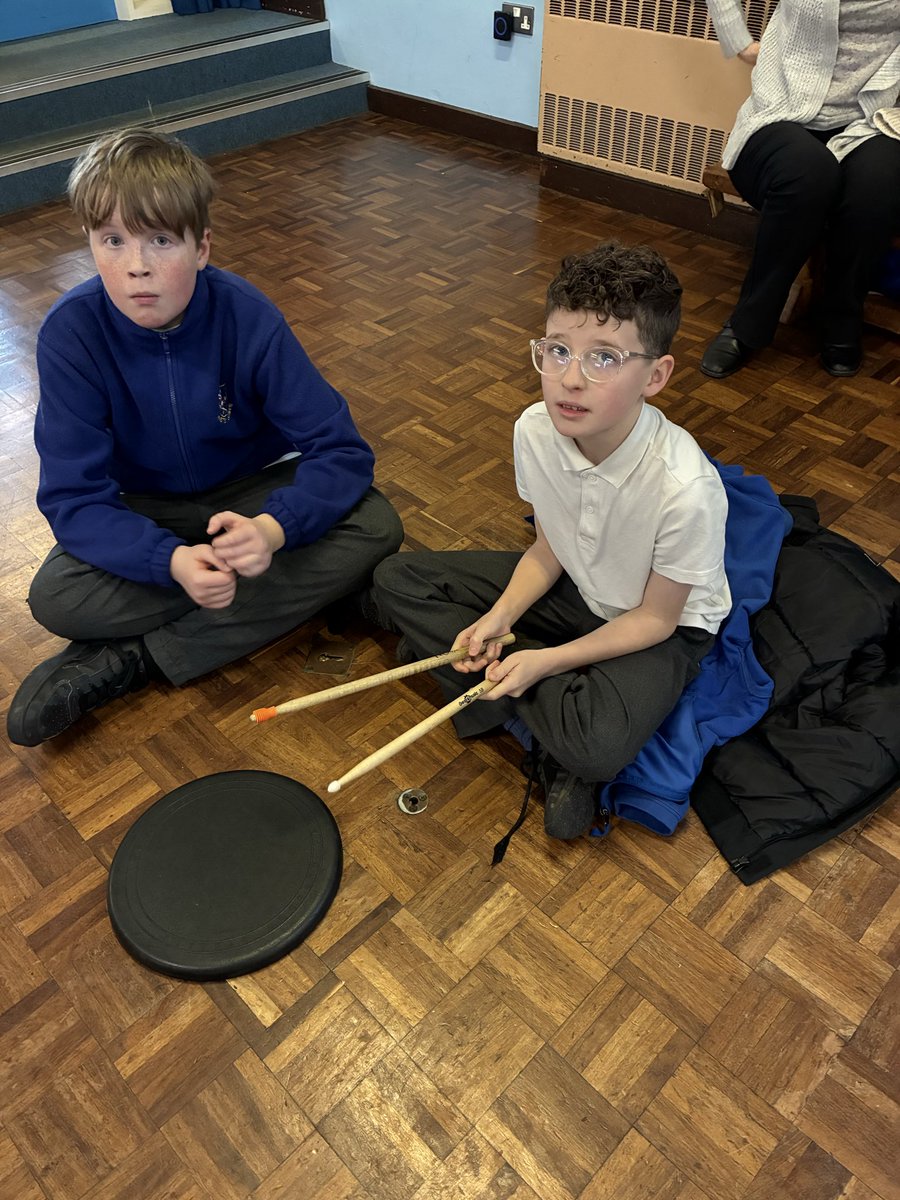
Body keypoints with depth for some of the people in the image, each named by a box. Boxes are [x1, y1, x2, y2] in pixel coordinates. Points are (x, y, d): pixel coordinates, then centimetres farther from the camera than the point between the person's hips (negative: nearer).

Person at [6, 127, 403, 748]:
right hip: (144, 512, -1)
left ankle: (133, 660, -23)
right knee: (55, 598, -28)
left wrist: (274, 527, -41)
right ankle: (295, 593, -19)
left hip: (249, 492, 1)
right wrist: (171, 561, -41)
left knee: (375, 526, -27)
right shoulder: (72, 332, -20)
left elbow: (342, 450, -22)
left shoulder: (247, 316, -21)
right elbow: (73, 497, -22)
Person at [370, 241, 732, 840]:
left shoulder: (687, 488, -34)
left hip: (662, 628, -6)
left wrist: (547, 660, -23)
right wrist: (499, 617, -18)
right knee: (397, 579, -4)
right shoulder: (536, 431, -19)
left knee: (598, 743, -38)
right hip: (573, 588, 6)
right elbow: (548, 549, -2)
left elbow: (656, 618, -18)